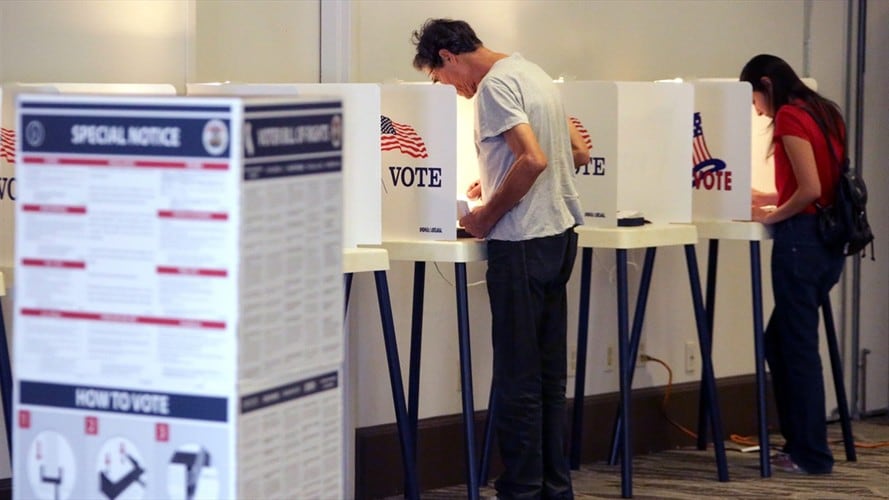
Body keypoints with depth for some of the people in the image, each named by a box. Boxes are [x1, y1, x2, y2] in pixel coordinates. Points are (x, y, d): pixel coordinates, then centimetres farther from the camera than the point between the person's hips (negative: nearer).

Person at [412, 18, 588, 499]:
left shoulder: (495, 86, -12)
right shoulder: (533, 75, 16)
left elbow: (533, 159, -24)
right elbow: (579, 153, 22)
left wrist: (488, 214, -13)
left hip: (521, 242, -10)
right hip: (558, 235, 10)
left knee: (517, 379, -4)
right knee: (549, 374, 13)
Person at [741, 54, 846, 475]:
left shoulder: (789, 117, -11)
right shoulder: (824, 112, 15)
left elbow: (810, 190, -19)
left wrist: (774, 216, -5)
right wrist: (773, 199, 15)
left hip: (802, 240, -9)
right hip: (830, 240, 9)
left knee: (798, 347, 1)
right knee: (779, 342, 18)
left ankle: (811, 455, 7)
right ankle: (799, 441, 20)